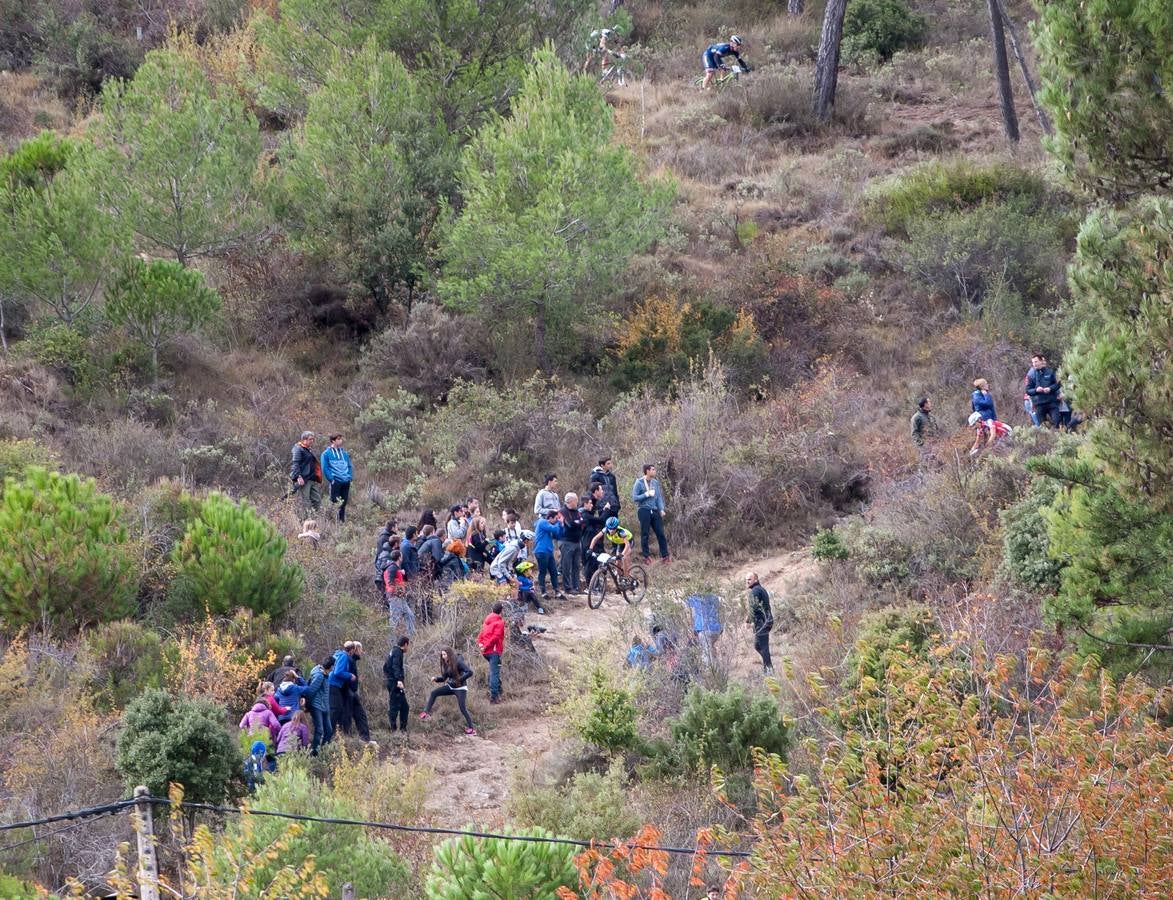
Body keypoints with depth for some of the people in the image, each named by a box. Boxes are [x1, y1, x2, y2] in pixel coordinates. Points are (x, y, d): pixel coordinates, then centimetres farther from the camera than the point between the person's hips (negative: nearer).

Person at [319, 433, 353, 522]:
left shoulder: (344, 453, 17)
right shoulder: (326, 453, -1)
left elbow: (349, 466, 21)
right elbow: (325, 468, -5)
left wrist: (350, 477, 6)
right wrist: (331, 479, -12)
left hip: (346, 481, 5)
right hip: (336, 482, -5)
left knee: (344, 503, 8)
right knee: (334, 502, -8)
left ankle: (342, 520, 16)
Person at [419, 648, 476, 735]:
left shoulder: (458, 662, -19)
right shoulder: (446, 664, 4)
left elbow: (470, 672, -25)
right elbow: (444, 678, 9)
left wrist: (459, 680, -26)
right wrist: (436, 679, -11)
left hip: (460, 688, -8)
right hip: (451, 687, 8)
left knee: (463, 709, -12)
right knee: (434, 693, -3)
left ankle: (471, 729, -4)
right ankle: (427, 712, -2)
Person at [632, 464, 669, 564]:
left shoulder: (655, 482, 10)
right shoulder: (639, 483, -4)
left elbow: (659, 496, 12)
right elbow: (635, 497, -7)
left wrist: (661, 509, 2)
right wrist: (647, 494, -14)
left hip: (654, 510, 4)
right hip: (644, 510, -4)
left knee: (661, 533, 0)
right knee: (645, 535, 0)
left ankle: (664, 556, 5)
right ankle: (646, 556, 9)